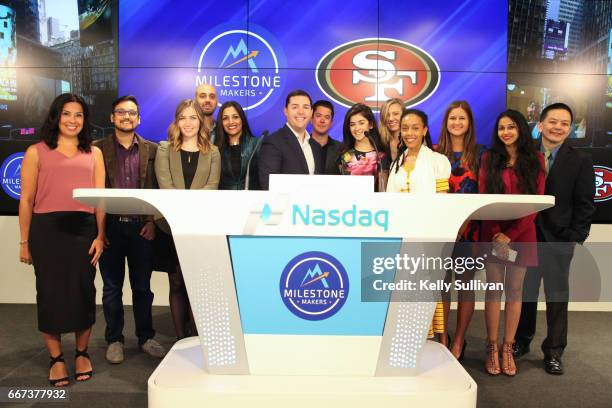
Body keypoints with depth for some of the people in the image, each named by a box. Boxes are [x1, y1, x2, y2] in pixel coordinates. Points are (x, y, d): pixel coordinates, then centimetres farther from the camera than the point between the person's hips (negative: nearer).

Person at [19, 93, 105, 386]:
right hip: (47, 229, -1)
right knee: (50, 291, 5)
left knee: (83, 290, 8)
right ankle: (56, 358, 20)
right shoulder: (36, 152, 5)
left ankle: (82, 353, 25)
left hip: (84, 229, 2)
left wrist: (100, 235, -3)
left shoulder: (94, 153, 11)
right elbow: (26, 200, 3)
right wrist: (24, 241, 0)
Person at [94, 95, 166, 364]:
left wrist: (153, 221, -3)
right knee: (112, 287, 9)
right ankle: (114, 340, 23)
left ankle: (146, 337, 23)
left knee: (143, 286, 9)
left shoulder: (152, 150, 6)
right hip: (110, 226, -1)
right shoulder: (98, 148, 2)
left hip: (142, 227, 1)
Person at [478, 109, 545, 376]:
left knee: (515, 290, 6)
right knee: (493, 289, 3)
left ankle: (508, 348, 17)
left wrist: (511, 235, -12)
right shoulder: (489, 158, 6)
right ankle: (492, 347, 13)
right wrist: (496, 235, -12)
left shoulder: (535, 159, 4)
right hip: (492, 233, 0)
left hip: (522, 234, 0)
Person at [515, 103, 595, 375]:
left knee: (557, 296, 8)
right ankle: (521, 342, 27)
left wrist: (575, 238, -9)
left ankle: (554, 352, 20)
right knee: (524, 293, 12)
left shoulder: (580, 162, 1)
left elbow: (584, 205, -2)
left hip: (559, 240, -1)